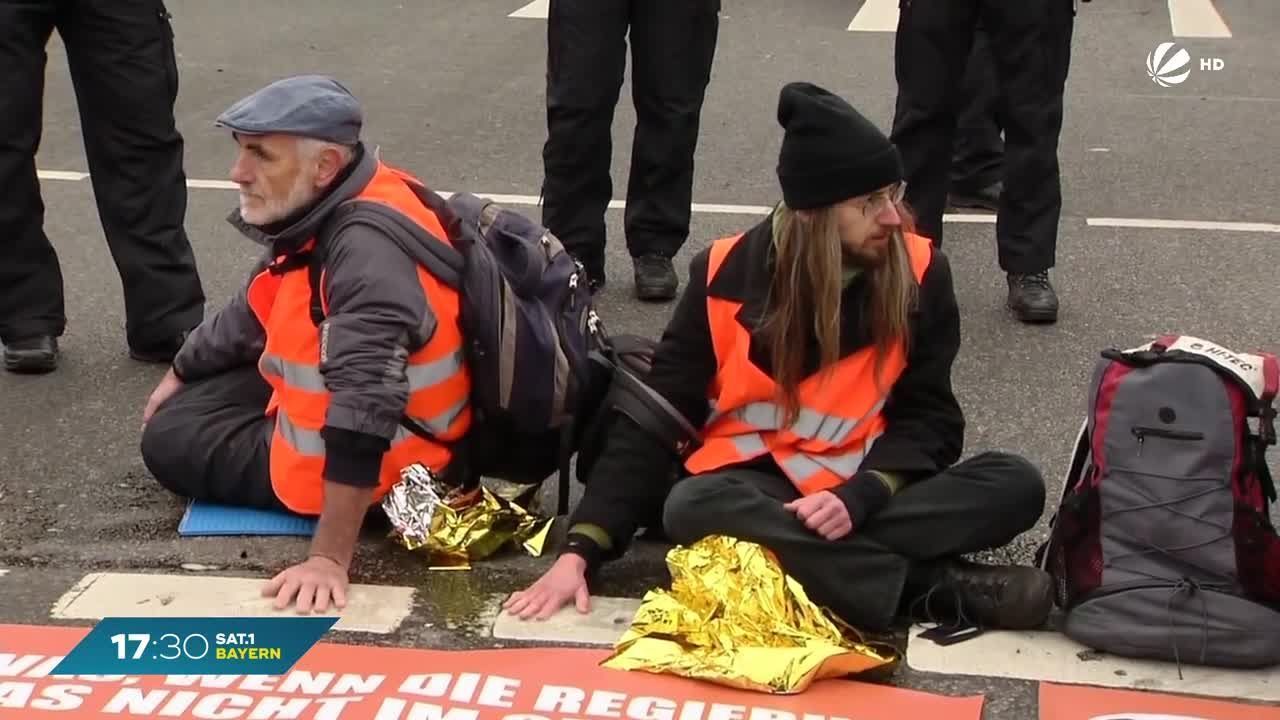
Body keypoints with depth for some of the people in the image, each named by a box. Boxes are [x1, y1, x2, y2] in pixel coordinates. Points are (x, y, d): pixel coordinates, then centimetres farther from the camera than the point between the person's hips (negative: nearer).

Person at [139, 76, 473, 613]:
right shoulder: (323, 210, -3)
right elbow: (256, 312, 16)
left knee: (170, 440, 1)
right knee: (188, 406, 26)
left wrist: (330, 557, -41)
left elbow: (364, 414, -40)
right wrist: (181, 374, 28)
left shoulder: (368, 249, -34)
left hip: (381, 460, -10)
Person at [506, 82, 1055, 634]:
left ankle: (797, 563, -35)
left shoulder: (919, 272, -6)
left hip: (869, 485, 1)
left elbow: (929, 417, -4)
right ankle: (938, 588, -34)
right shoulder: (727, 275, -8)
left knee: (1017, 485, -24)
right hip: (759, 484, -1)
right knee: (694, 509, -36)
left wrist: (859, 497, -25)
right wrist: (580, 550, -16)